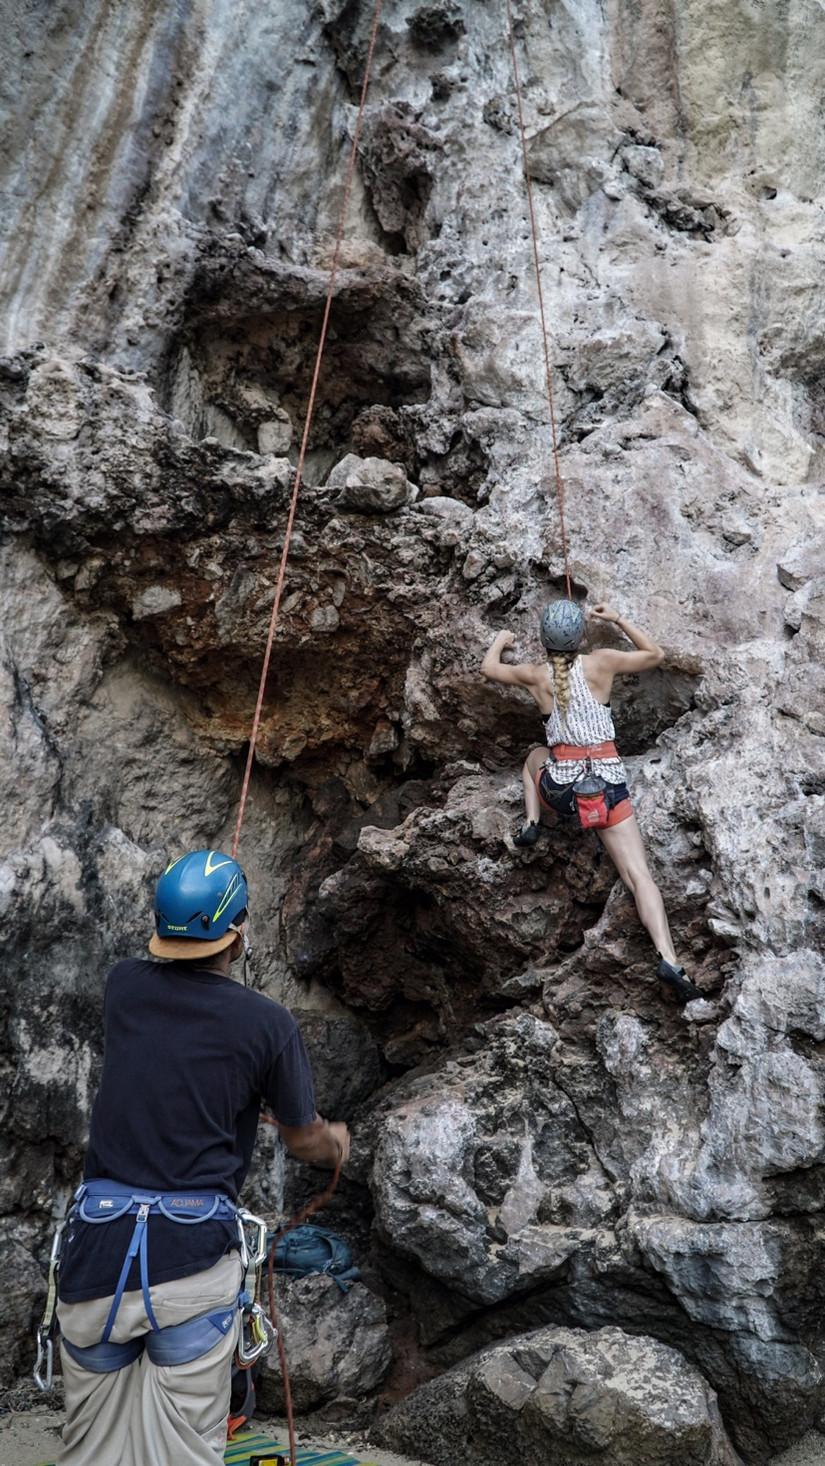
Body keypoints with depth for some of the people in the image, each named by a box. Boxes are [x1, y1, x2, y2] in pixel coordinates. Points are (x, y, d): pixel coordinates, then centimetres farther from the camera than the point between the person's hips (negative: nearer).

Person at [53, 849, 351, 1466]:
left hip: (98, 1246, 4)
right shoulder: (267, 1022, -8)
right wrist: (337, 1144, 28)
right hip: (194, 1252, -3)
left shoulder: (123, 985, 0)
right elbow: (303, 1140, 6)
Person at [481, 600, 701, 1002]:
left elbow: (488, 667, 24)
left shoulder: (535, 675, 5)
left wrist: (502, 639, 44)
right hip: (608, 781, -1)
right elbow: (656, 655, 19)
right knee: (639, 874, -3)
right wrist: (617, 620, 25)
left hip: (562, 788, 1)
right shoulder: (602, 662, 3)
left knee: (536, 756, 36)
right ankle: (668, 959, -20)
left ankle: (532, 824, 17)